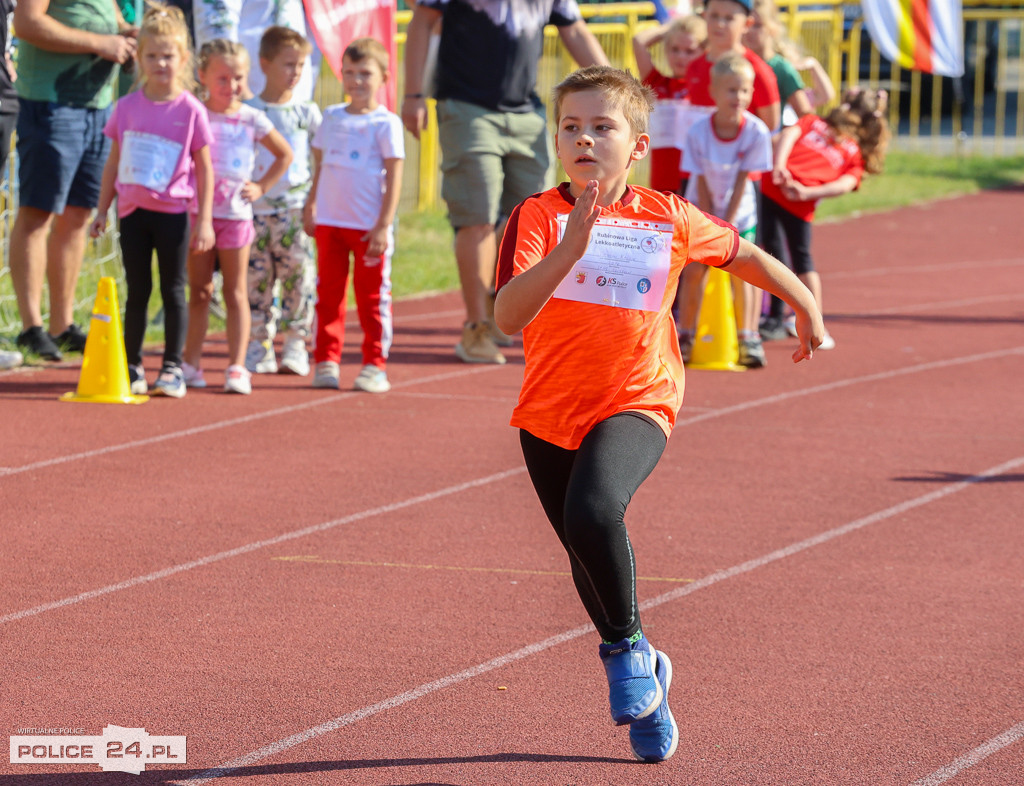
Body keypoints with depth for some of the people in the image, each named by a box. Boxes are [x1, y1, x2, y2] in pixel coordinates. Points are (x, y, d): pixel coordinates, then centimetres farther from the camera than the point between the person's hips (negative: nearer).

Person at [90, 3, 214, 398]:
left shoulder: (191, 110, -5)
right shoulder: (127, 107, 3)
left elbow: (204, 169, -2)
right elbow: (114, 162, 12)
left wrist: (204, 220, -5)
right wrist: (102, 210, 11)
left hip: (173, 213, -3)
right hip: (133, 211, 3)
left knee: (172, 291, 4)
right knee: (137, 291, 8)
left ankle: (173, 368, 10)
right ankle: (132, 367, 14)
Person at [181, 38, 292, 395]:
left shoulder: (252, 120, 2)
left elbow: (285, 155, 14)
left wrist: (261, 186, 6)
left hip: (236, 214, 0)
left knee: (236, 293, 3)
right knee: (199, 292, 6)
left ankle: (237, 366, 2)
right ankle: (191, 363, 11)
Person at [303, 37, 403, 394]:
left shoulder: (385, 123, -5)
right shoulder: (331, 117, 8)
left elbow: (394, 177, -7)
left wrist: (384, 226, -12)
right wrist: (310, 207, 12)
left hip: (369, 227, -4)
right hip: (330, 222, 4)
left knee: (373, 297, 2)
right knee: (328, 293, 7)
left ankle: (375, 366, 9)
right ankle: (326, 361, 13)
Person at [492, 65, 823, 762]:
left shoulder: (669, 220, -3)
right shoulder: (538, 218, -9)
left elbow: (744, 253, 17)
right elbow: (508, 315, -24)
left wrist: (806, 307, 30)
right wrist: (568, 250, -37)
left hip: (636, 403, -2)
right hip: (550, 411, 2)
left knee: (593, 513, -31)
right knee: (588, 556, 15)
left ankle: (626, 646, -7)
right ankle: (645, 681, 40)